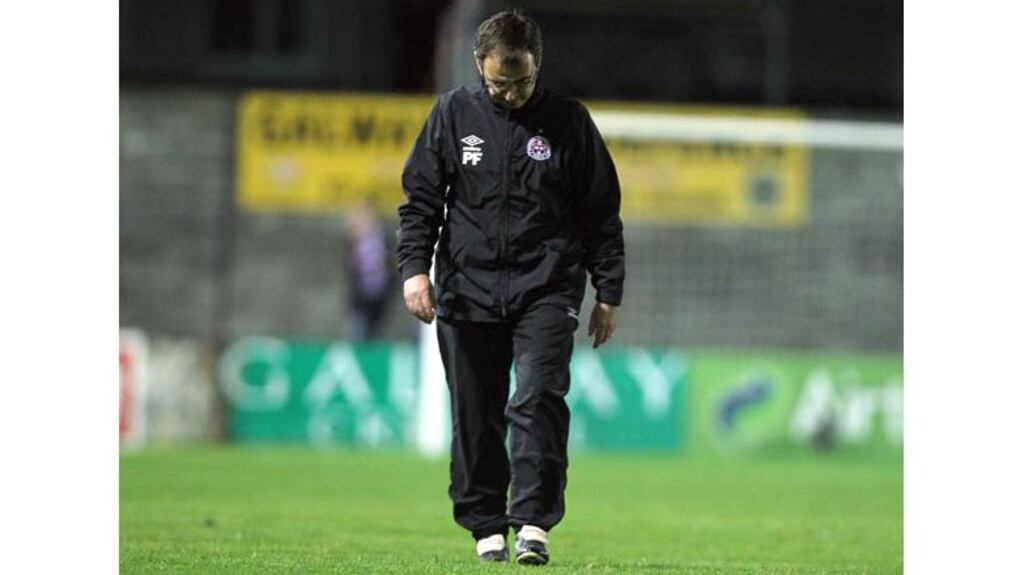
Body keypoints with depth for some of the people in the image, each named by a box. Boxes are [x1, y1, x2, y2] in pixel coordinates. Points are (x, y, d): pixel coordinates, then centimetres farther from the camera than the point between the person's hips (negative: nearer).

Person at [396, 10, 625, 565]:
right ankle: (486, 527, 12)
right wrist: (414, 267, -3)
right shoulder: (453, 114, 5)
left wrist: (608, 293, 5)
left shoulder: (568, 121, 3)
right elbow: (420, 199, 9)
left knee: (538, 399, -16)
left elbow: (601, 213, 7)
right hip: (467, 290, 2)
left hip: (545, 289, -2)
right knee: (475, 415, 3)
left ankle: (533, 521, -16)